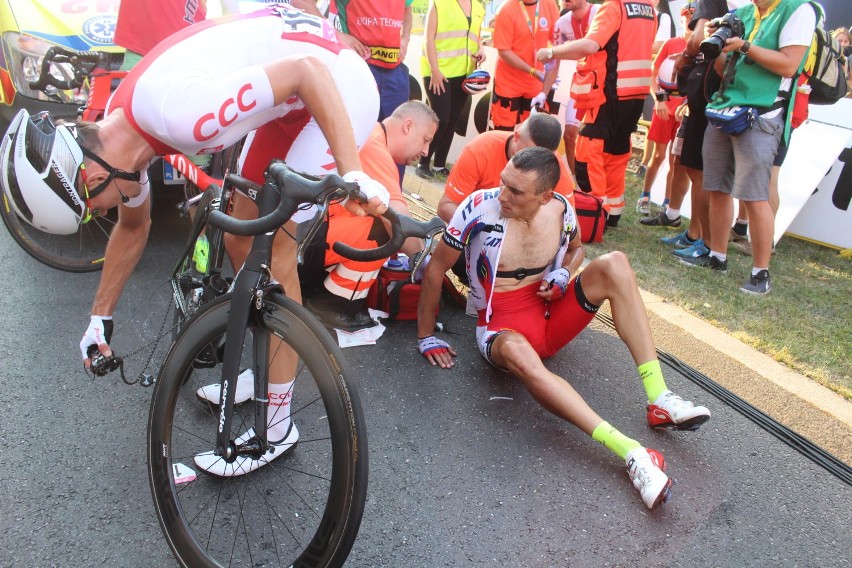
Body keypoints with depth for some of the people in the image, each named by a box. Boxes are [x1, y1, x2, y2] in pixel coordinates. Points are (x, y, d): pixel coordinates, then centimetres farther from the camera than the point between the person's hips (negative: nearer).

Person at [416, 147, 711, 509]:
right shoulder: (480, 208, -16)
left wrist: (564, 275, -5)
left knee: (613, 263, -19)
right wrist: (426, 337, -1)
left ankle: (659, 400, -23)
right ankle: (632, 453, -47)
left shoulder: (561, 209, -4)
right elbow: (436, 268, -6)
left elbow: (575, 249, 19)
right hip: (503, 327, -4)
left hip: (551, 316, 5)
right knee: (515, 352, -42)